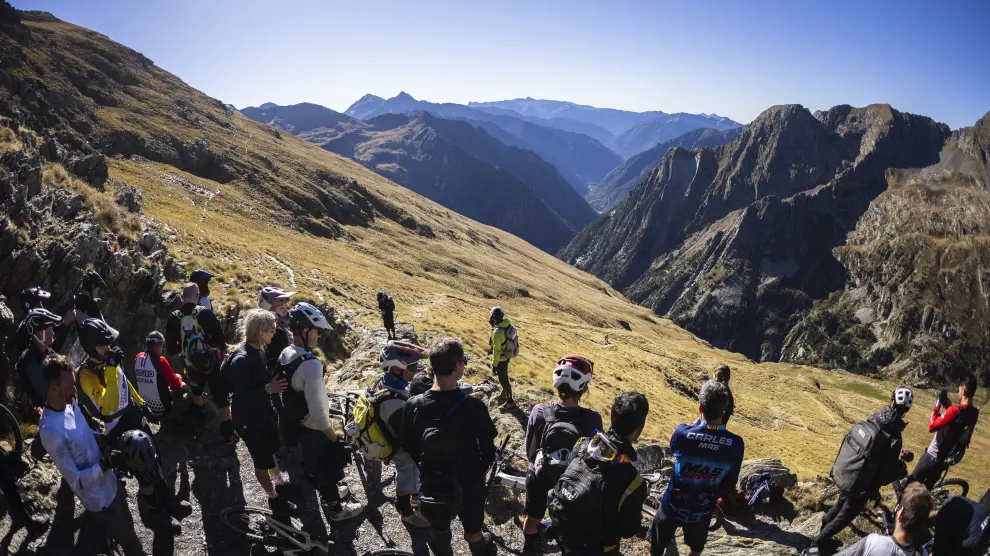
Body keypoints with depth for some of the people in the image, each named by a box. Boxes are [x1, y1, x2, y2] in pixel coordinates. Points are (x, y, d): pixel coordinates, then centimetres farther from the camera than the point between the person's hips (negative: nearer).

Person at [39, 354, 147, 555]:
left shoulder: (70, 403, -7)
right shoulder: (50, 431, -31)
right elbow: (76, 481, -27)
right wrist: (106, 464, -32)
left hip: (111, 484, 7)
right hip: (99, 499, -7)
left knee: (128, 529, 28)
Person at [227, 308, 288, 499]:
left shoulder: (258, 350, -4)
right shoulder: (241, 359, -30)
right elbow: (240, 397, -28)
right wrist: (267, 389, -33)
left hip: (263, 412, 8)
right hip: (248, 419, -8)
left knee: (271, 449, 29)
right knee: (262, 460, 11)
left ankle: (278, 478, 53)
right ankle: (274, 497, 30)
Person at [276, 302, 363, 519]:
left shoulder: (285, 355, -4)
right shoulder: (311, 364, -33)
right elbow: (316, 408, -30)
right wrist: (333, 436, -18)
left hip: (295, 423, 8)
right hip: (313, 427, -8)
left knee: (314, 462, 28)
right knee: (327, 467, 13)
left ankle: (327, 492, 48)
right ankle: (334, 508, 31)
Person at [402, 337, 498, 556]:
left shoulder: (413, 406, -21)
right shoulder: (474, 407, -28)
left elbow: (408, 447, -5)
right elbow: (489, 451, -14)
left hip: (431, 484, 2)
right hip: (469, 484, -2)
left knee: (439, 530, 28)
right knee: (472, 529, 26)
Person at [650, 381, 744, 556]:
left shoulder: (682, 432, -28)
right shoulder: (736, 444, -23)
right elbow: (729, 486, -10)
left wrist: (698, 423, 3)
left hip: (672, 507, -1)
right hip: (702, 512, 2)